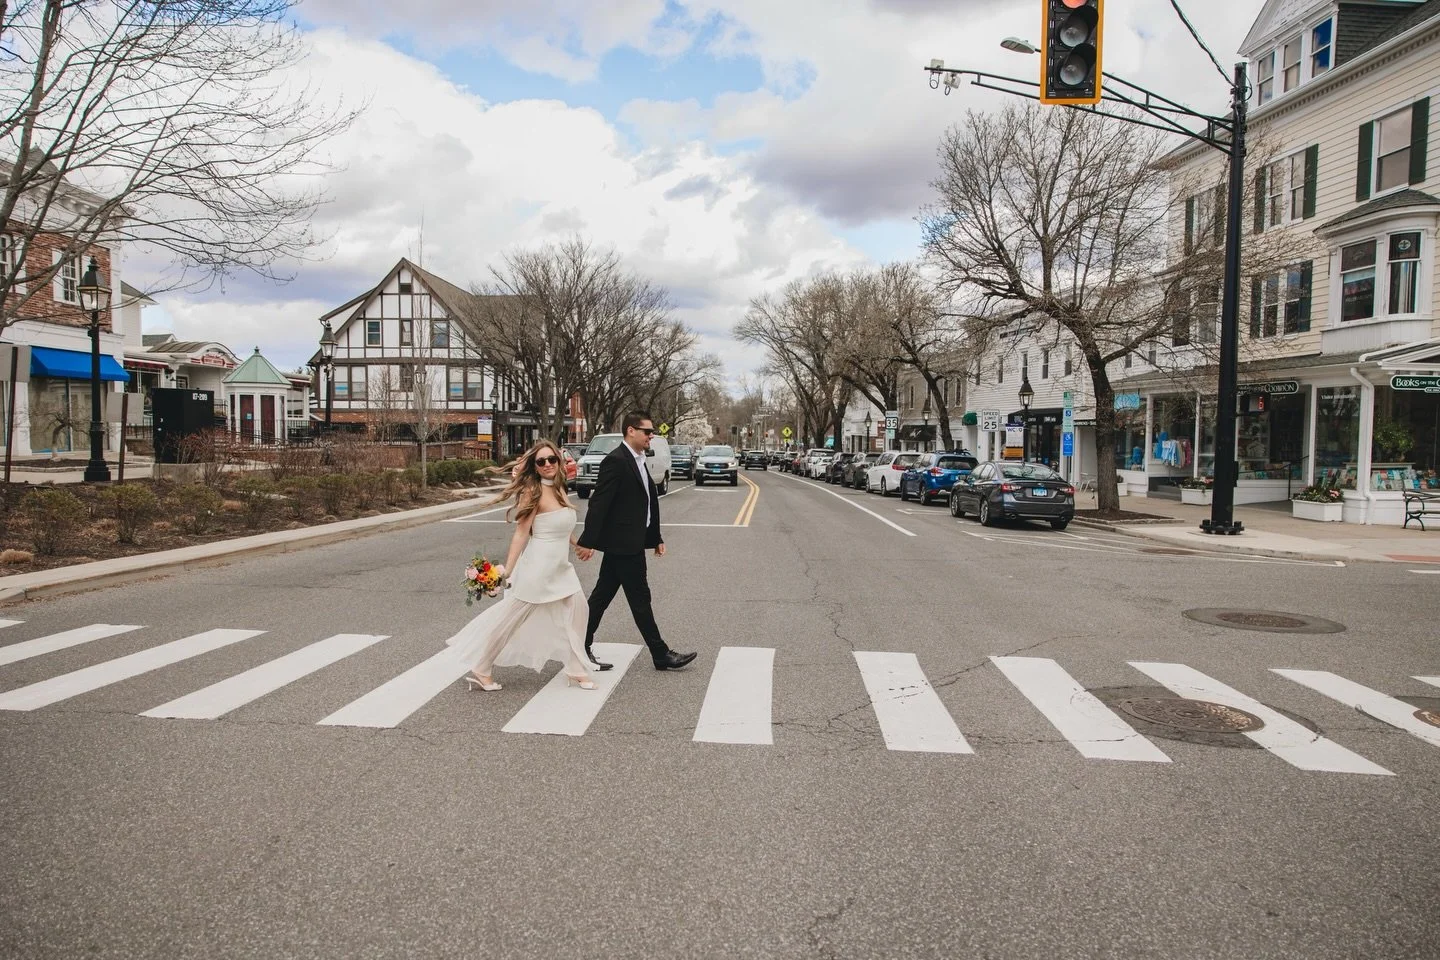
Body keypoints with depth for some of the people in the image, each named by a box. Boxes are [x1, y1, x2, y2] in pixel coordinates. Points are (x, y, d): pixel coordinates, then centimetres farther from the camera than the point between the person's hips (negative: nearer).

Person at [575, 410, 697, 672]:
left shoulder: (637, 460, 14)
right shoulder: (616, 461, -16)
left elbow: (647, 502, 18)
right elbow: (599, 503, -19)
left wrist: (656, 537, 19)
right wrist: (587, 541, -21)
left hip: (627, 543, 9)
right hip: (624, 543, -9)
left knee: (601, 596, 13)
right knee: (640, 599, 0)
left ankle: (581, 648, 21)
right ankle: (661, 655, 10)